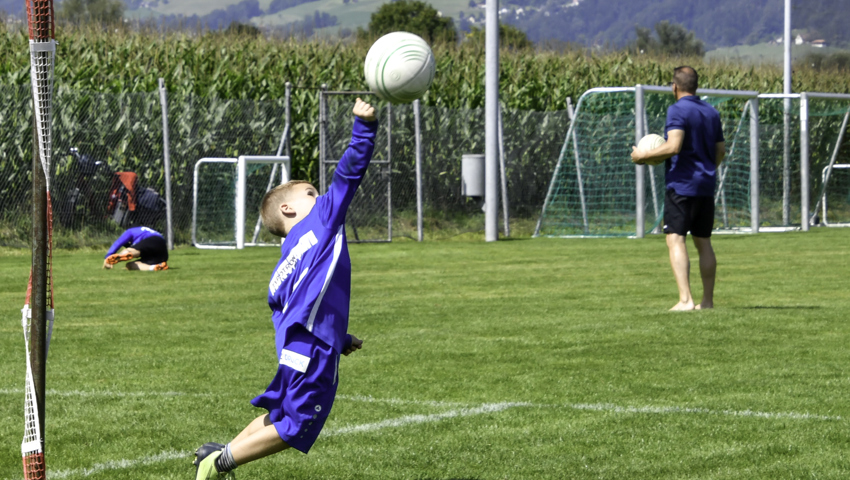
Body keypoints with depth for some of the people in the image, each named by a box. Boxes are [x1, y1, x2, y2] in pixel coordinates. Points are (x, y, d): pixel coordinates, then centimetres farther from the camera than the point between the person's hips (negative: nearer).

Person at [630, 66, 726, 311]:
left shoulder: (677, 110, -10)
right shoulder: (711, 112, 13)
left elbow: (673, 146, -23)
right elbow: (720, 152, 18)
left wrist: (644, 156, -11)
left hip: (681, 184, -7)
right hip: (707, 185, 8)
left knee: (676, 240, -9)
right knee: (703, 242, 13)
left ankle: (685, 299, -22)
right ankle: (707, 300, 16)